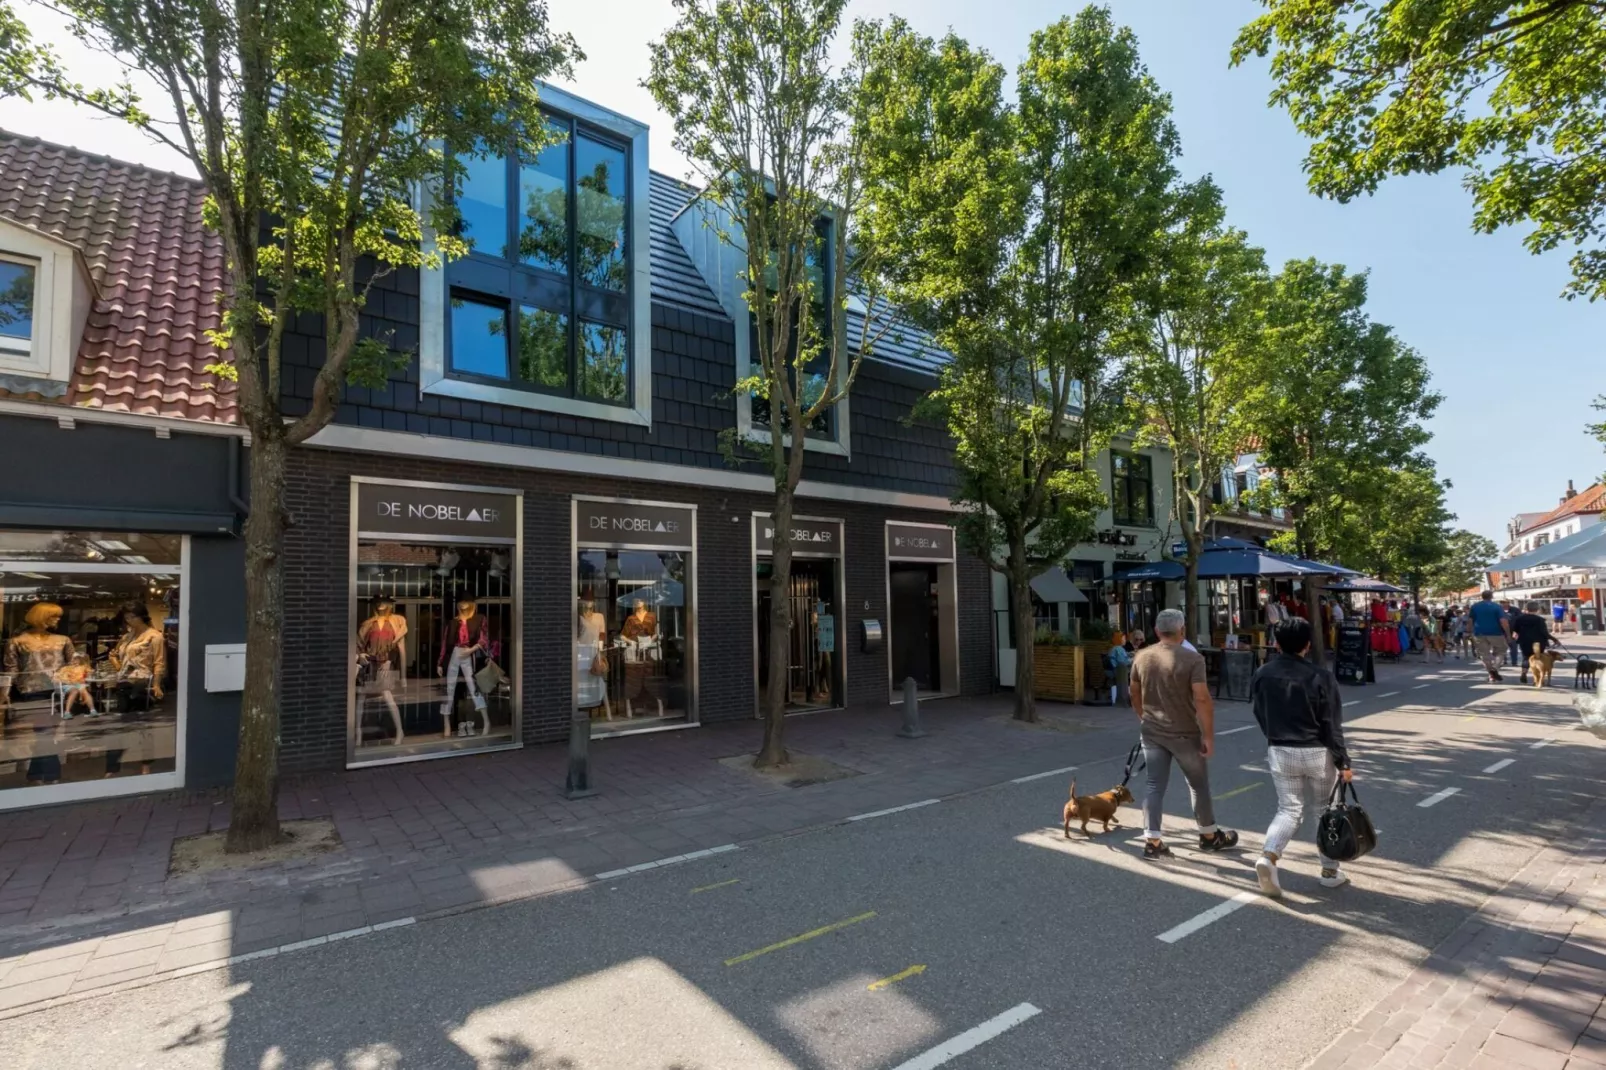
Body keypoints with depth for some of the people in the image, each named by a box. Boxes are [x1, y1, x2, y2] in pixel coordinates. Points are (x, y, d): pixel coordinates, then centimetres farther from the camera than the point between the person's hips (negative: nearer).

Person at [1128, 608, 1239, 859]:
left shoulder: (1141, 657, 1)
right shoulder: (1192, 658, -14)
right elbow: (1202, 699, -19)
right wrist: (1208, 735, -12)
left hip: (1152, 732, 3)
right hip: (1184, 733, -3)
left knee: (1155, 786, 7)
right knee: (1199, 784, 16)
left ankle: (1152, 841, 3)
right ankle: (1209, 836, 33)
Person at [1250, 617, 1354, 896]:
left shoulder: (1261, 675, -3)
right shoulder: (1320, 677, -13)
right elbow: (1332, 726, -10)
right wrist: (1343, 762, -3)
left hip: (1278, 752, 2)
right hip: (1316, 752, -2)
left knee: (1289, 809, 11)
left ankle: (1268, 856, -11)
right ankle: (1330, 870, 27)